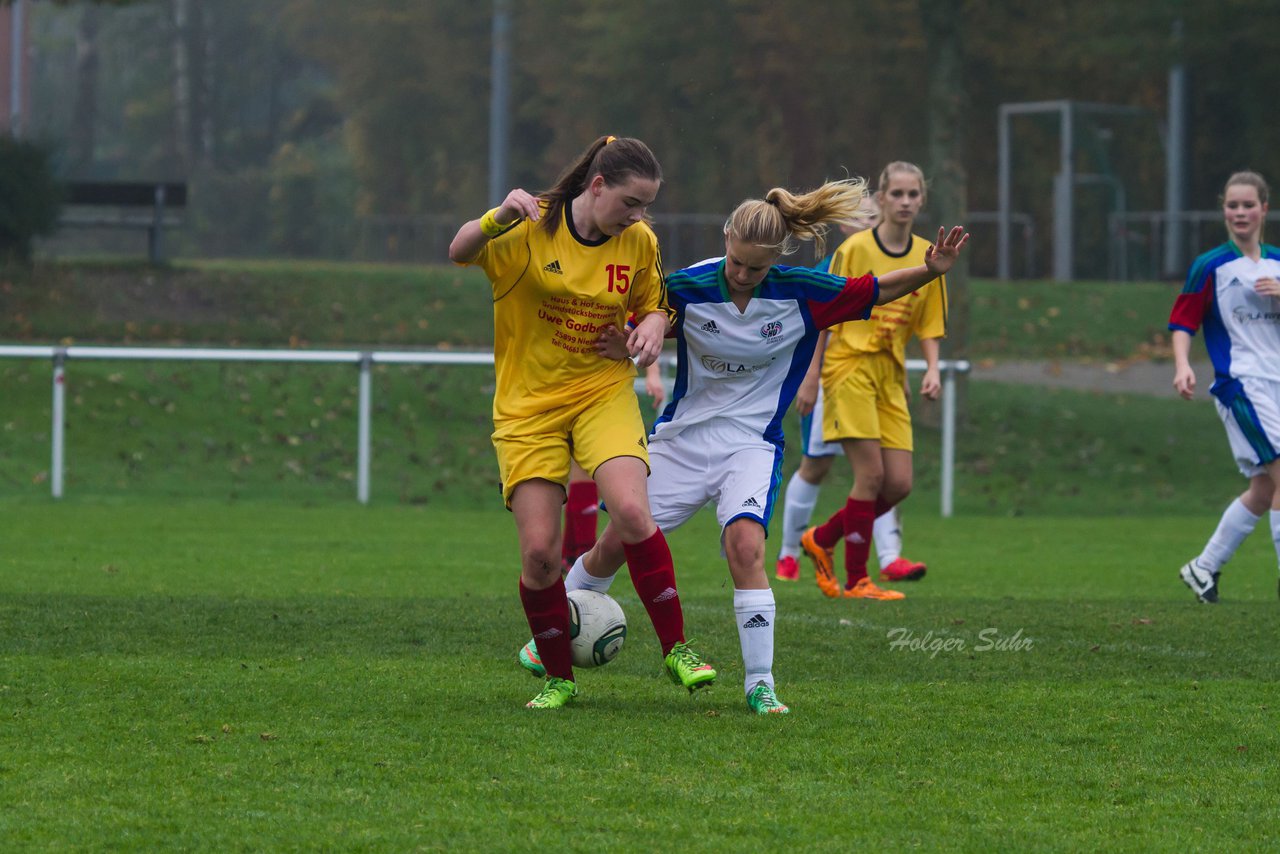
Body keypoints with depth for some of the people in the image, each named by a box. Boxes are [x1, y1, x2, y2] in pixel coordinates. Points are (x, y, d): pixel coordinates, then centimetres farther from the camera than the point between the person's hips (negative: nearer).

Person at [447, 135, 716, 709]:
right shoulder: (533, 228, -10)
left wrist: (654, 324, -10)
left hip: (604, 393, 1)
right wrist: (497, 218, -37)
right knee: (539, 552, -9)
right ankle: (558, 678, 12)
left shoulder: (639, 243, 0)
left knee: (632, 512, -24)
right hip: (528, 404, -1)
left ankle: (676, 649, -10)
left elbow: (653, 304, 15)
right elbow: (459, 253, -17)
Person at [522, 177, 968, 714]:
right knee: (615, 544, 6)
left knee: (745, 545, -26)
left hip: (752, 443, -2)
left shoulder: (800, 293, -12)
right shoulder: (686, 288, -13)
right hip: (682, 437, 2)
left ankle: (760, 684, -17)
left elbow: (877, 291, -3)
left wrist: (931, 270, -19)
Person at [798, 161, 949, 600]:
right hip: (850, 367, -6)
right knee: (872, 473, -13)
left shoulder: (927, 256, 8)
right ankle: (856, 580, -1)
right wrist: (812, 376, -7)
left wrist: (933, 368, -2)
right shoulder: (855, 250, -6)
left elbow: (928, 324, 14)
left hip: (890, 376, 6)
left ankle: (822, 539, 20)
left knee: (899, 484, -2)